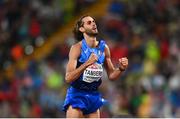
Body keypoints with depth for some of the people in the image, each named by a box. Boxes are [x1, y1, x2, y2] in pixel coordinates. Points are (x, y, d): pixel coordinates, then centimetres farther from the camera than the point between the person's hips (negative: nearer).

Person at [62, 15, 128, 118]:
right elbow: (68, 78, -22)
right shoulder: (77, 48, -12)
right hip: (77, 95, -5)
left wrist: (121, 69, -8)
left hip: (94, 96, 6)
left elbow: (111, 75, 13)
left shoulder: (104, 48, 4)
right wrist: (87, 63, -33)